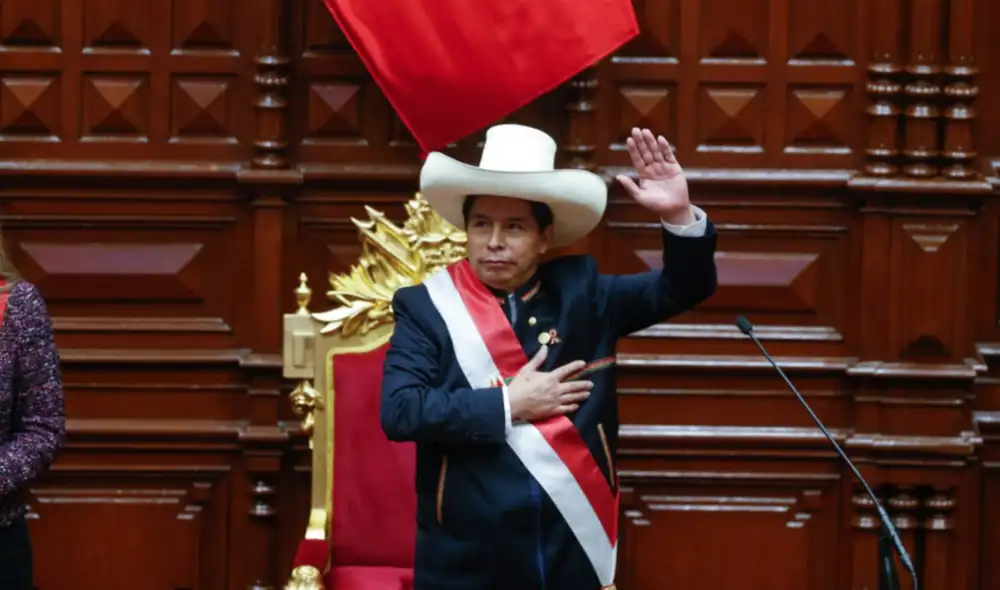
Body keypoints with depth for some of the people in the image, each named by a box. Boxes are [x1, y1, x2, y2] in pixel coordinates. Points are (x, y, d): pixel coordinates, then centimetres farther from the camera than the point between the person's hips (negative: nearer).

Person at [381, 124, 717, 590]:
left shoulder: (580, 290, 6)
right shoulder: (427, 306, -2)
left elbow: (684, 289, 7)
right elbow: (399, 411, -13)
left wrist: (679, 216, -11)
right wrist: (508, 405, -14)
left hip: (578, 551, 2)